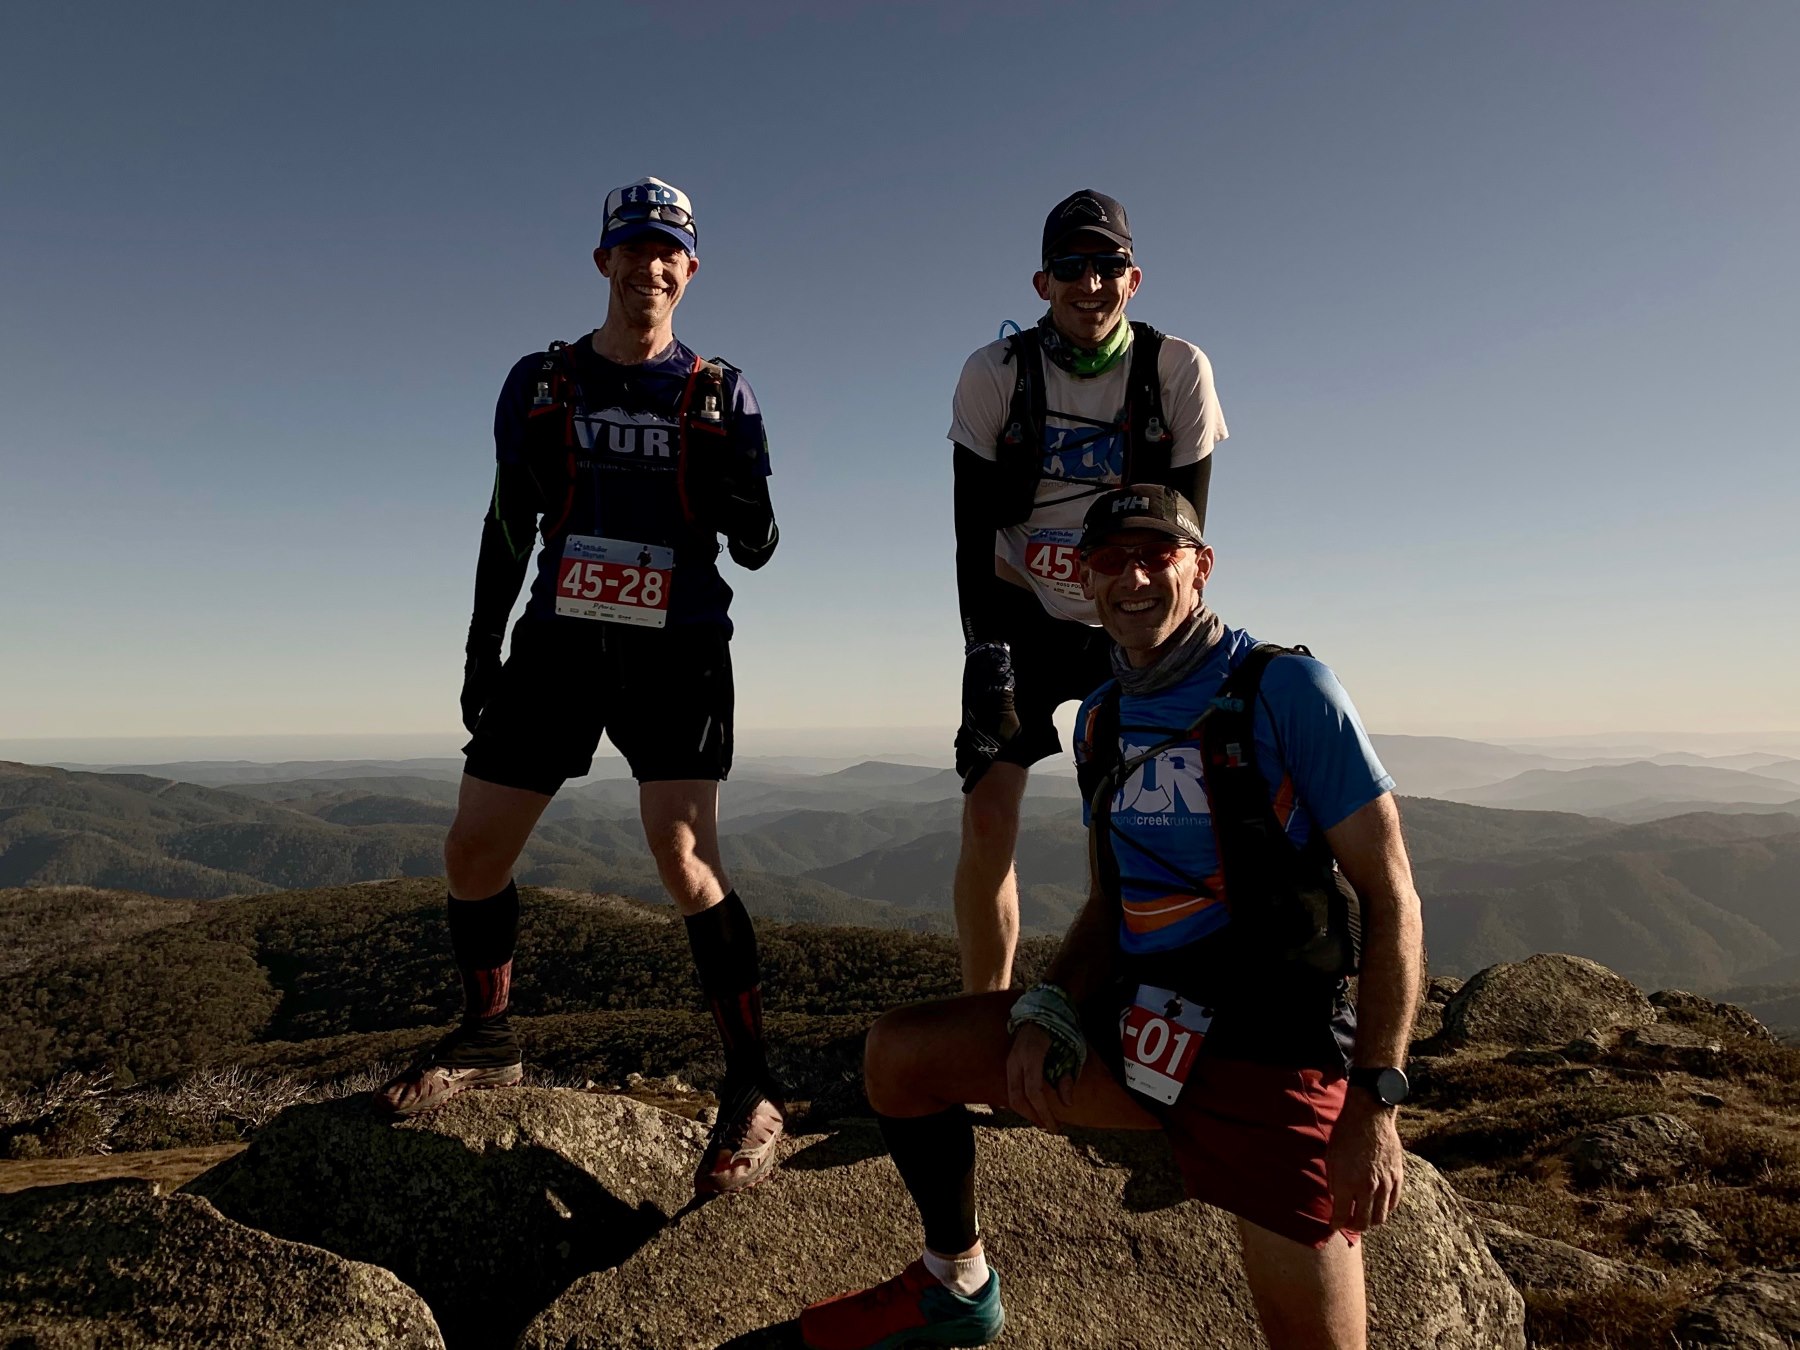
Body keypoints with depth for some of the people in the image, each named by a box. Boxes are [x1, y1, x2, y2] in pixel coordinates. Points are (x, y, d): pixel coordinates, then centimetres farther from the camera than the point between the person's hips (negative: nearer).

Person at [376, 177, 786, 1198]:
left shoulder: (720, 395, 3)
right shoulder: (541, 383, 9)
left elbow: (757, 550, -1)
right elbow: (507, 528, 13)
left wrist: (734, 486, -21)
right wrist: (482, 650, 9)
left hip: (677, 651, -3)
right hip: (559, 641, 4)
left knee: (685, 861, -18)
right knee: (473, 852, 5)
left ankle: (755, 1089, -5)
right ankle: (487, 1040, 30)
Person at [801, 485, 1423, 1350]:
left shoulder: (1285, 689, -12)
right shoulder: (1102, 719, 7)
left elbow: (1391, 899, -11)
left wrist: (1374, 1101, -16)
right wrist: (1045, 1013, -4)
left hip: (1274, 1054, -5)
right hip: (1132, 1026, 6)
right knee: (898, 1054, 4)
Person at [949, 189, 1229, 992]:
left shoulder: (1180, 371, -9)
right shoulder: (994, 373, -9)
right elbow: (972, 527, -8)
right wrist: (985, 646, -15)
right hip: (1022, 615, 0)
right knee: (987, 821, -7)